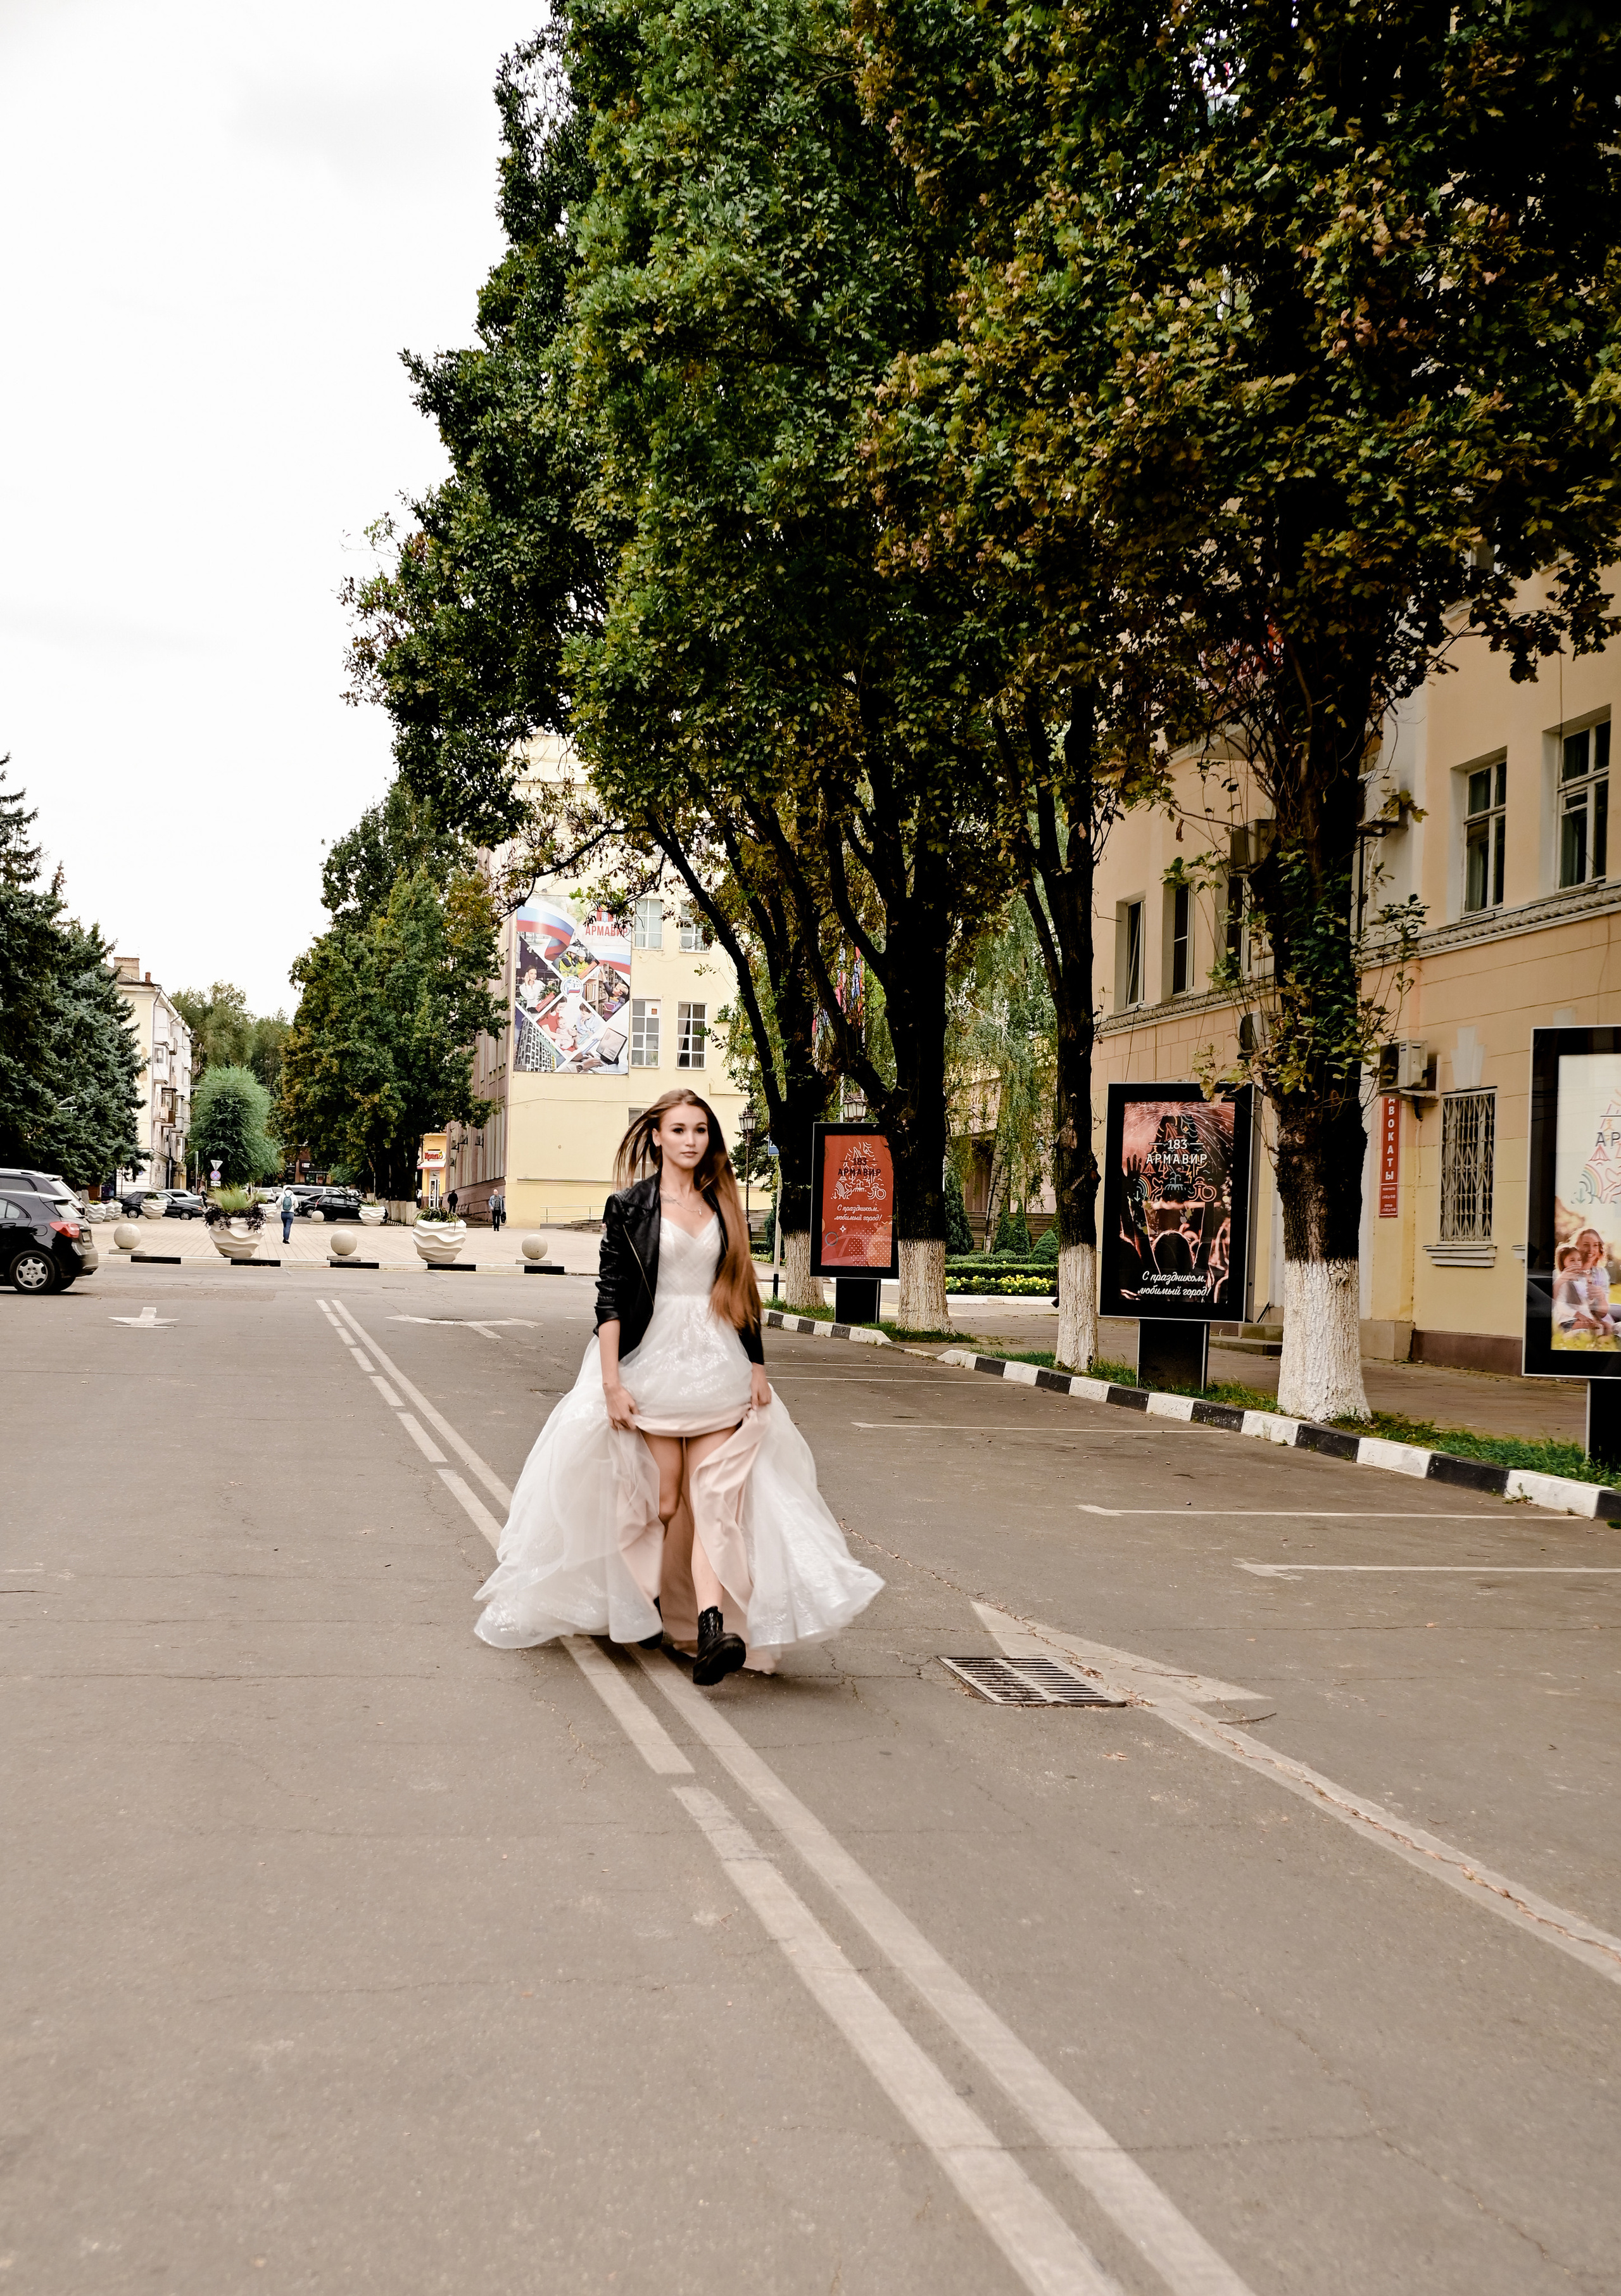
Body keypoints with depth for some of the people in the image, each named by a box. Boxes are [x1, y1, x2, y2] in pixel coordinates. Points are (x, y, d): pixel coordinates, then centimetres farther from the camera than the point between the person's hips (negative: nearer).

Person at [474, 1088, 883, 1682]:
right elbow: (609, 1294, -4)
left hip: (717, 1366, 3)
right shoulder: (630, 1206, 0)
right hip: (653, 1365, -3)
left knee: (715, 1494, -10)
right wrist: (610, 1381, -11)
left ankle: (711, 1628, -20)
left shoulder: (723, 1207, 12)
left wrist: (757, 1367, 10)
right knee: (664, 1499, 1)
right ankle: (641, 1609, 22)